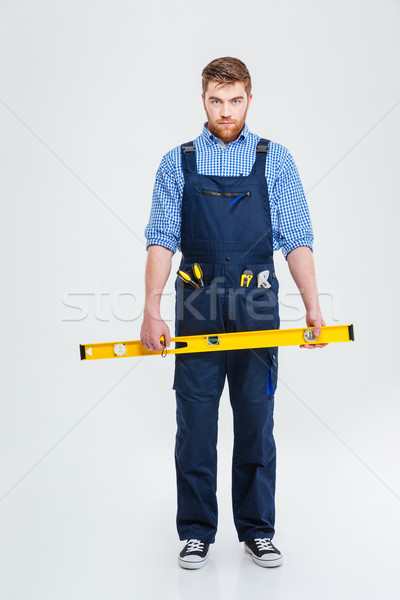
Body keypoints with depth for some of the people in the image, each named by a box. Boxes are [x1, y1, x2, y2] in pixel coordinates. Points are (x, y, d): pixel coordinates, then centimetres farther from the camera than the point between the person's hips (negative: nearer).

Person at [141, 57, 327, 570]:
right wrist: (151, 310, -12)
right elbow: (161, 240, 0)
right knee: (194, 425, 5)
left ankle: (257, 530, 23)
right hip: (197, 308, 0)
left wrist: (312, 307, -10)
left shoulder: (276, 161, 6)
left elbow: (297, 240, 1)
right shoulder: (177, 164, 6)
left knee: (256, 422, 8)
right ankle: (196, 532, 20)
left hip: (256, 306, 0)